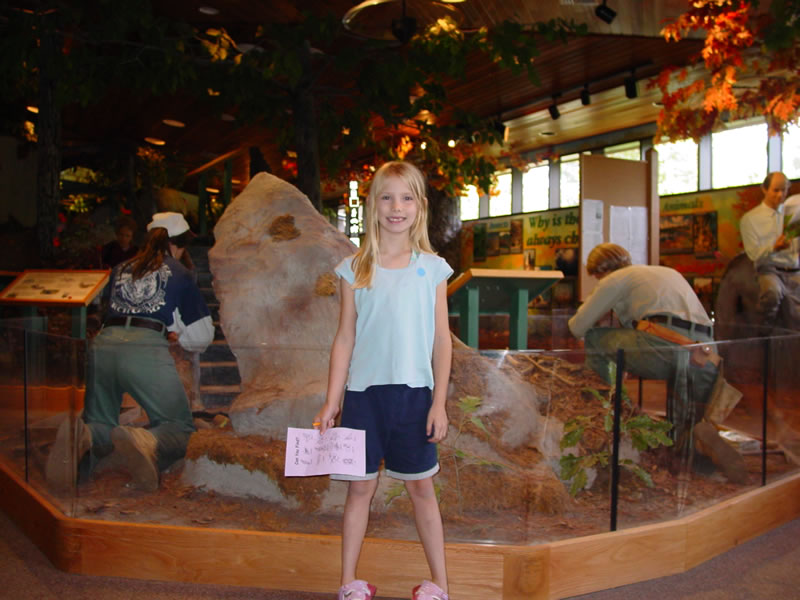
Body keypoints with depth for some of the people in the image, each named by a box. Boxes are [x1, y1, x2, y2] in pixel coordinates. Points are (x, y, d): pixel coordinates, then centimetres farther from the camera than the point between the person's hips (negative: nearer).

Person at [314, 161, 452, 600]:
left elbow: (441, 340, 2)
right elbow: (344, 339, 3)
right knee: (360, 486, 9)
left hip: (413, 393, 0)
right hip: (363, 393, 0)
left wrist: (439, 402, -2)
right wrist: (331, 401, 0)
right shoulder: (355, 269, 2)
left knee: (421, 486, 10)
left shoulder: (431, 268, 2)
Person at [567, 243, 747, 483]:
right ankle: (704, 436, -13)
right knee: (684, 438, 18)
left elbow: (577, 328, 14)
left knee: (594, 339, 13)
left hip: (664, 347, -7)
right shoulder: (670, 272, 35)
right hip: (704, 357, 7)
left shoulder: (616, 279, 14)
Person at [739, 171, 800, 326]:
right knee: (772, 291, -38)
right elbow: (754, 255, -3)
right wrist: (775, 248, -22)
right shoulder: (750, 218, 4)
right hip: (770, 269, -3)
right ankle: (766, 329, -13)